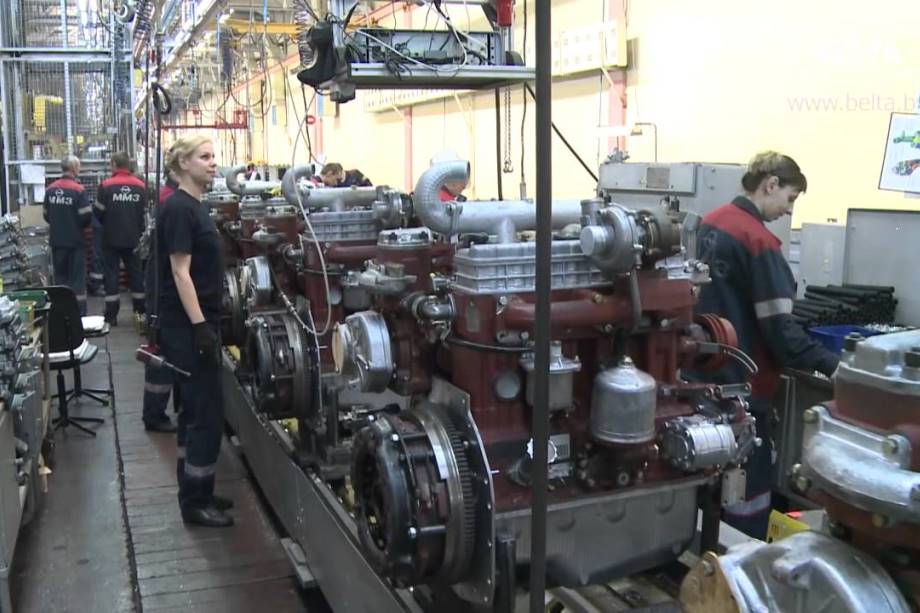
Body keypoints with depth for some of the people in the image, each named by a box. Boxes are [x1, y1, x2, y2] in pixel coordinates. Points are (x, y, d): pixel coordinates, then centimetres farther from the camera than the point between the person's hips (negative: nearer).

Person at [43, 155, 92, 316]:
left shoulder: (50, 189, 2)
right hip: (75, 240, -5)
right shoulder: (79, 190, -14)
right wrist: (79, 226, 5)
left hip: (56, 240, 5)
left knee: (60, 277, 14)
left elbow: (45, 214, 7)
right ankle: (79, 313, 2)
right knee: (77, 278, 2)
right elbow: (86, 216, -17)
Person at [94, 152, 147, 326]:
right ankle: (140, 310, 18)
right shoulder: (140, 186, -1)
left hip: (111, 238, -2)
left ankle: (111, 315, 2)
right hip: (133, 238, 3)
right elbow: (145, 214, 4)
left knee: (111, 274, 3)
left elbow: (98, 213, -6)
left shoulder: (106, 186, -11)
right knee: (136, 272, 12)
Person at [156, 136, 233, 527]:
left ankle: (195, 493, 25)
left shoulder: (193, 206, 13)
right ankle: (195, 502, 6)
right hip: (187, 325, -10)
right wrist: (200, 326, -23)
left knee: (195, 409, 15)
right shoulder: (178, 208, -15)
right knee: (208, 411, -4)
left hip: (197, 321, 10)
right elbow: (180, 272, -20)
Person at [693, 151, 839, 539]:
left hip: (706, 372, 9)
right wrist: (828, 365, -15)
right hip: (742, 384, -9)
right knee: (748, 489, 2)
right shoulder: (758, 240, -19)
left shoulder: (710, 224, 6)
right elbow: (778, 328, -22)